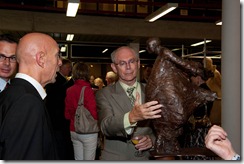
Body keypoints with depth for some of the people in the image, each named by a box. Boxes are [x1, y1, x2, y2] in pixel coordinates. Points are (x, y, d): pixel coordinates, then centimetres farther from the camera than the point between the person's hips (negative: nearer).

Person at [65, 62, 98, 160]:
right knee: (89, 159, 5)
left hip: (73, 131, 6)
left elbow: (67, 115, 9)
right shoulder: (87, 90, -16)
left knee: (78, 159, 15)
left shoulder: (69, 90, 2)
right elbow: (93, 114, -18)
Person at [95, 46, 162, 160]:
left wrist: (152, 139, -15)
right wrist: (131, 117, -41)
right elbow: (105, 127, -24)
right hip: (114, 157, -2)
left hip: (146, 157, 2)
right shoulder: (104, 94, -10)